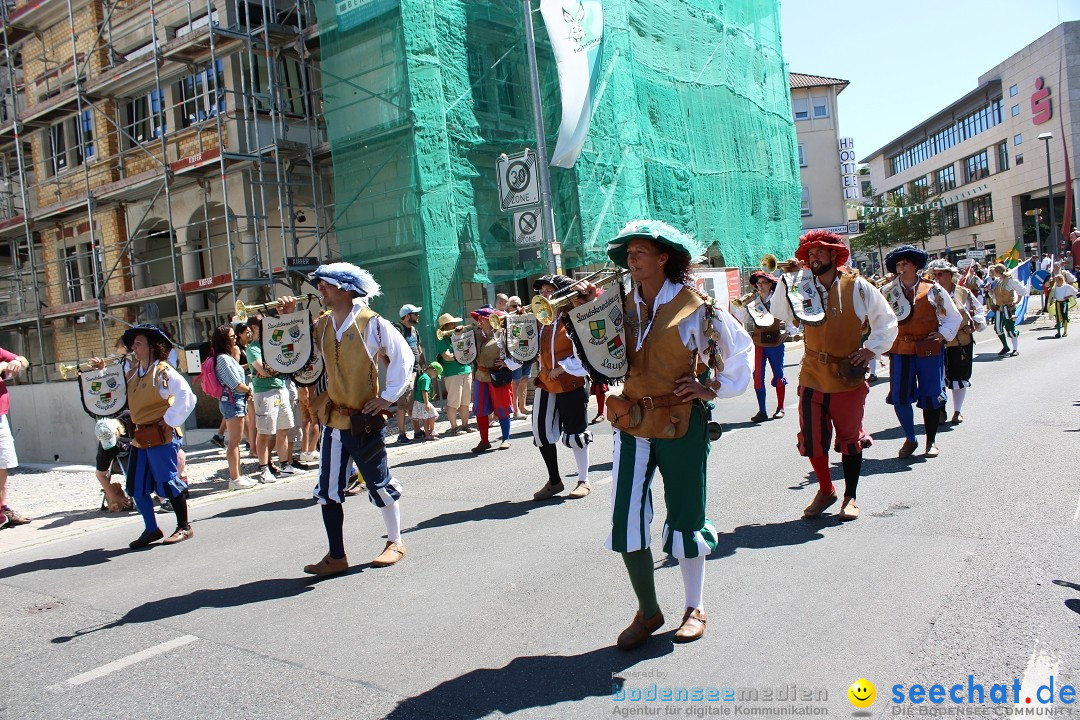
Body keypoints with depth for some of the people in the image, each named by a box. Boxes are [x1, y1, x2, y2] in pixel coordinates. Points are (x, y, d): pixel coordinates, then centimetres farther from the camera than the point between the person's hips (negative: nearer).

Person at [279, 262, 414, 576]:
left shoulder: (372, 323, -9)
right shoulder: (320, 326, 8)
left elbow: (403, 356, -6)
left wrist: (388, 396, -8)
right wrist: (288, 318, 3)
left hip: (364, 420, -6)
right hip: (333, 420, 6)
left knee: (379, 483, 7)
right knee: (328, 490, 7)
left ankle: (395, 543, 25)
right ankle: (336, 556, 18)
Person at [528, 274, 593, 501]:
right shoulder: (538, 320, 11)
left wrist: (563, 367, -18)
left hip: (570, 384, -6)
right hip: (545, 385, 7)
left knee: (574, 433, 3)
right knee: (542, 433, 6)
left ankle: (584, 481, 18)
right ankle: (554, 481, 22)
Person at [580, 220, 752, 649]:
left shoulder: (694, 307, -6)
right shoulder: (621, 307, 6)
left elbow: (740, 348, 4)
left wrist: (714, 388, -4)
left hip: (681, 425, -4)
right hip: (632, 425, 4)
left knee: (684, 516, 8)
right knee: (627, 519, 1)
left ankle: (695, 607, 28)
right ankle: (648, 611, 19)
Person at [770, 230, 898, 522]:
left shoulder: (857, 287, -1)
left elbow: (887, 320, 6)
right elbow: (781, 314, -7)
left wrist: (871, 349, -4)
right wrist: (784, 284, -17)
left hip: (848, 377, -2)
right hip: (812, 376, 2)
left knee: (850, 438, 7)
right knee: (811, 438, 3)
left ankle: (850, 497, 23)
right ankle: (825, 490, 25)